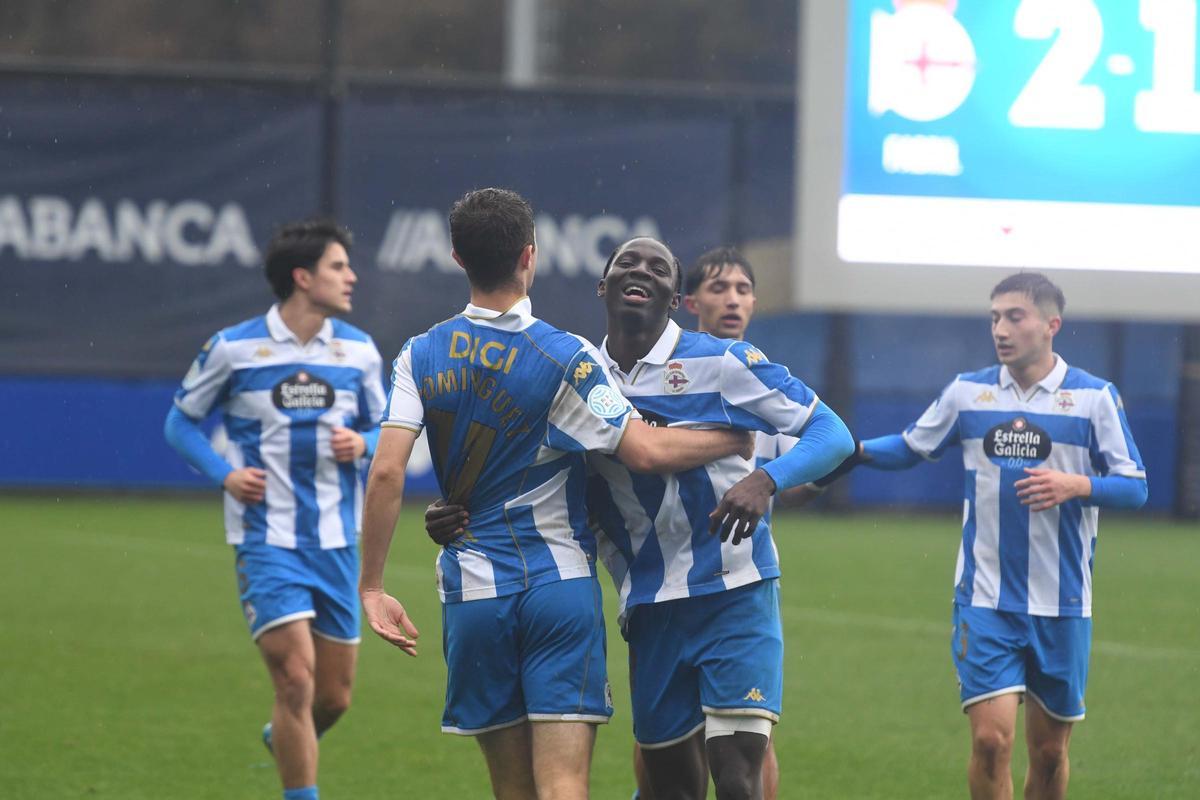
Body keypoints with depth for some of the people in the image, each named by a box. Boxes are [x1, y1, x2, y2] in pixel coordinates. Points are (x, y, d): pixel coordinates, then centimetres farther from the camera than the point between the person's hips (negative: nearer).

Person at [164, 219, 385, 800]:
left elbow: (385, 429, 16)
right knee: (295, 677, -17)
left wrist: (363, 444, -8)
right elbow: (181, 420, 6)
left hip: (336, 540, 4)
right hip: (266, 539, -4)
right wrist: (224, 474, -10)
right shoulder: (233, 348, -5)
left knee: (335, 696, 8)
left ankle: (283, 739, 41)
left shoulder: (359, 352, 5)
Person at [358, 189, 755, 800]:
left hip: (473, 590, 3)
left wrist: (372, 587, -1)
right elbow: (646, 452, -12)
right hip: (562, 583, -3)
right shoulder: (565, 359, -8)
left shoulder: (422, 355, 2)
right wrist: (736, 440, 5)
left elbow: (387, 472, -6)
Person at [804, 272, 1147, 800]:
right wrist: (856, 451, -1)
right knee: (991, 738, -14)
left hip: (1062, 605, 0)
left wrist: (1076, 485, -21)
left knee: (1049, 751, 7)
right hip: (984, 598, 0)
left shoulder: (1095, 397, -1)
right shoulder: (968, 391, 5)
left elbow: (1134, 487, -2)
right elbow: (911, 448, 18)